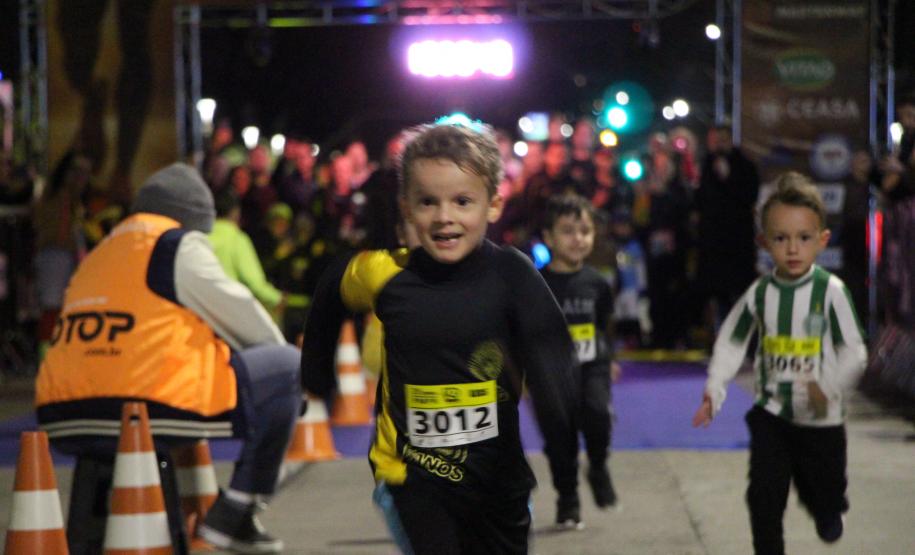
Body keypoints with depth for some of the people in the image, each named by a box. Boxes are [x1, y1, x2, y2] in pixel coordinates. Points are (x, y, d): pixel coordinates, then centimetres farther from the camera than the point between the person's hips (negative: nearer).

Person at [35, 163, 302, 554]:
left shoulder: (99, 255, 25)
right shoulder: (180, 245, 3)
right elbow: (241, 316, 9)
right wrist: (281, 349, 29)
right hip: (149, 413, -8)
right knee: (287, 367, 9)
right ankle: (234, 514, 5)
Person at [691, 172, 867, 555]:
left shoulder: (831, 291, -15)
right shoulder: (760, 293, -4)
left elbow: (854, 353, -16)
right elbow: (731, 340, 8)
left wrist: (828, 386, -33)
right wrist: (715, 389, -3)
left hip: (820, 419, -2)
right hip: (771, 413, 2)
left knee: (823, 495, 15)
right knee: (764, 495, -7)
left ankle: (828, 511, 50)